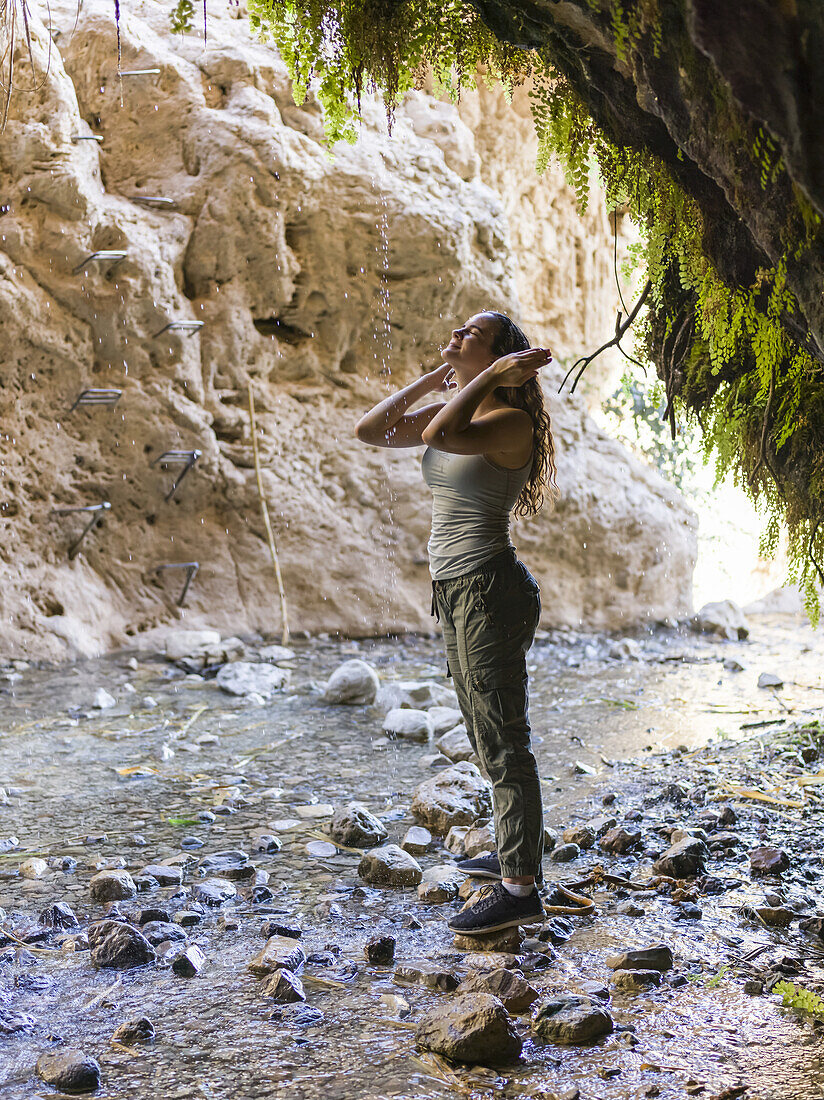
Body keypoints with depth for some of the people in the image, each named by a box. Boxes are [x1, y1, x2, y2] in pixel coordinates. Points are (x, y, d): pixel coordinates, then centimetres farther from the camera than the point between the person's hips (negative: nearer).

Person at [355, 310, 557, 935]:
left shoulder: (511, 421, -14)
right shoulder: (453, 411, 12)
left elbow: (441, 435, -33)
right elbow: (369, 431, 10)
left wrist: (489, 374, -21)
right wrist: (434, 377, 8)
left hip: (489, 589, -10)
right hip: (456, 590, 10)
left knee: (504, 741, -4)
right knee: (488, 737, 20)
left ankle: (521, 890, 3)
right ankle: (513, 853, 35)